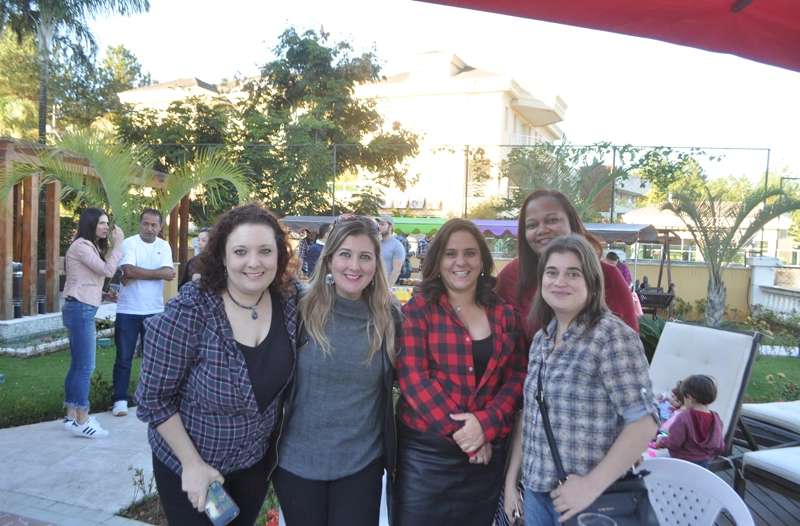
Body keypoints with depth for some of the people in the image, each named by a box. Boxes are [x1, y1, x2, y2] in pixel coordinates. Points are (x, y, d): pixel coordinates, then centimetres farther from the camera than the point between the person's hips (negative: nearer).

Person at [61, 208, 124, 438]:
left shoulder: (91, 247, 19)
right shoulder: (81, 245, -11)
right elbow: (107, 270, -18)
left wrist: (105, 296, 5)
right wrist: (118, 244, -12)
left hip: (84, 309, 10)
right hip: (79, 309, -10)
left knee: (77, 365, 12)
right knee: (85, 367, -8)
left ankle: (71, 416, 19)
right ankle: (82, 421, -2)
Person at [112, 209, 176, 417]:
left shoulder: (164, 246, 5)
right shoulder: (128, 243, -4)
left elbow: (169, 273, -10)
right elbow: (129, 270, -20)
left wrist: (136, 276, -15)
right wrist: (159, 273, -14)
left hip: (154, 311, 3)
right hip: (128, 310, -3)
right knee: (124, 357, 2)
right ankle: (120, 399, 12)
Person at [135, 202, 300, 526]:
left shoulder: (289, 299, -13)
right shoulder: (187, 314, -26)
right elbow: (153, 400, -18)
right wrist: (193, 464, -16)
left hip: (256, 461, 5)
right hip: (188, 467, -4)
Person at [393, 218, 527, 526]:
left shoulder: (505, 315, 5)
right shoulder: (417, 311, -5)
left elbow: (517, 378, 2)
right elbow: (412, 378, -13)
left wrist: (485, 423, -15)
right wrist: (462, 431, -17)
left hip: (486, 454, 3)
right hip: (425, 452, -3)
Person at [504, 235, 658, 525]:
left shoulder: (613, 337, -15)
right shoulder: (541, 338, 5)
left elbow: (644, 422, -19)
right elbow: (529, 415, 9)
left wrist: (592, 484, -19)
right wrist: (512, 478, 9)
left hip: (585, 500, -6)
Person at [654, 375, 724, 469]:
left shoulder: (684, 418, -22)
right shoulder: (716, 418, -1)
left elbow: (673, 443, -19)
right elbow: (720, 448, 8)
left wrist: (661, 441, 0)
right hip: (704, 464, 7)